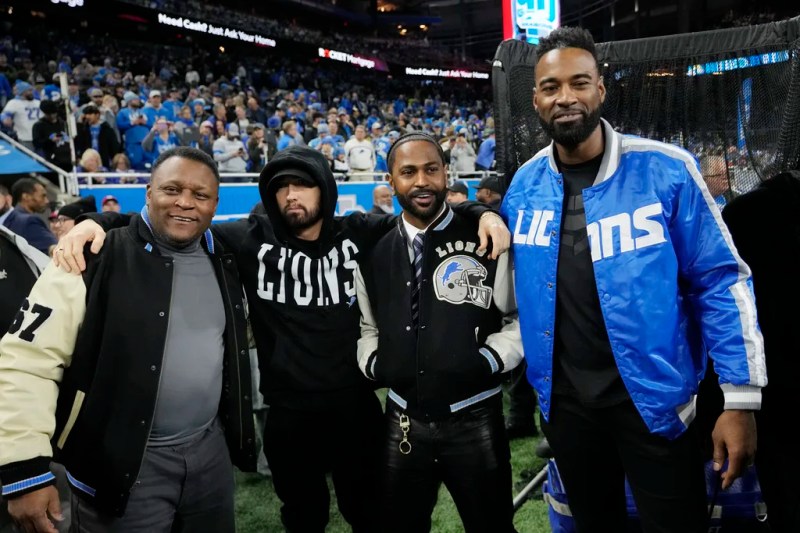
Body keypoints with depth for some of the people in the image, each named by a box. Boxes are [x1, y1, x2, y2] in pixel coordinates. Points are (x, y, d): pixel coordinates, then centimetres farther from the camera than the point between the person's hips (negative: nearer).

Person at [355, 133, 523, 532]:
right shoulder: (373, 255, 4)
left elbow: (522, 317, -1)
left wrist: (489, 360, -15)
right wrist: (373, 363, -3)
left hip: (474, 419, -2)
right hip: (403, 421, 3)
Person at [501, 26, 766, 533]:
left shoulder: (665, 169, -13)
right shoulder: (524, 184, -1)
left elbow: (720, 281, -10)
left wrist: (741, 398, -13)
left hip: (652, 397, -3)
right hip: (563, 399, 4)